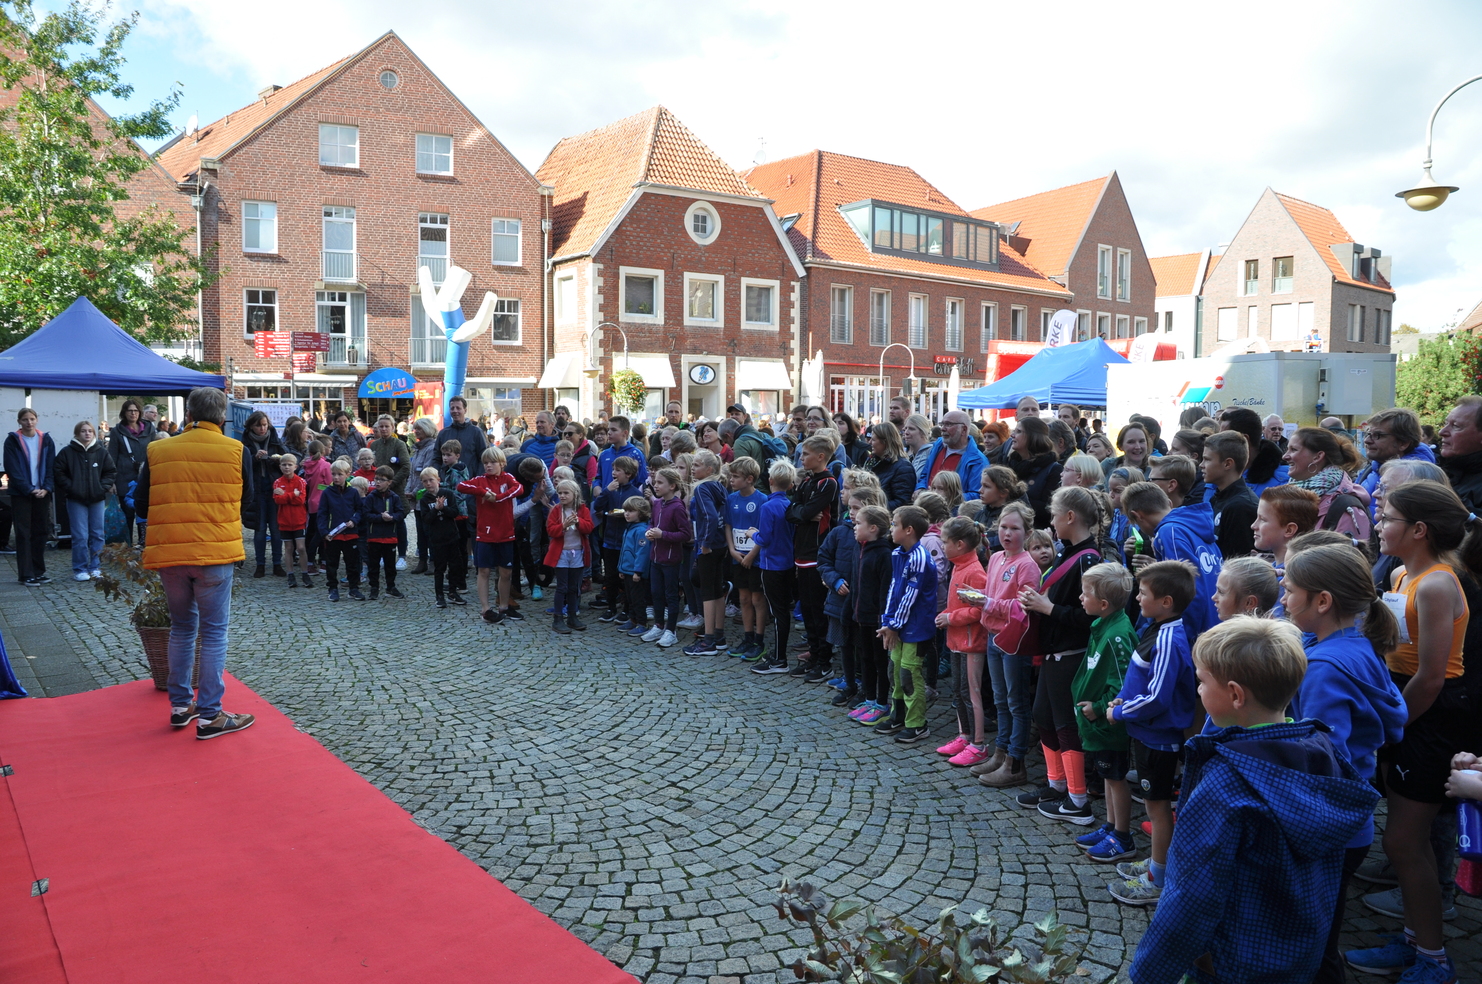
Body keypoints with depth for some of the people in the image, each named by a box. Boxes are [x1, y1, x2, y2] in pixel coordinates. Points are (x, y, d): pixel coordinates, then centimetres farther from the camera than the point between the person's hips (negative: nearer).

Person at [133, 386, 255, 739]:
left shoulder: (157, 451, 2)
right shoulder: (236, 451, -4)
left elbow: (141, 506, 9)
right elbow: (245, 499, 8)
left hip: (168, 553, 3)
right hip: (215, 553, -3)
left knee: (181, 627, 19)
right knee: (214, 632, 3)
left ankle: (180, 705, 25)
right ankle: (209, 715, 5)